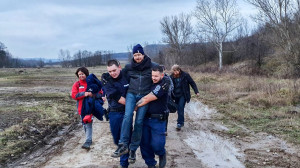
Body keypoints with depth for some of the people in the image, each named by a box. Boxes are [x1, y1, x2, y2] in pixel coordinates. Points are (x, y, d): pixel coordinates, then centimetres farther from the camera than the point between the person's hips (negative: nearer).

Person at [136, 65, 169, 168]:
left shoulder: (163, 86, -15)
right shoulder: (150, 83, 10)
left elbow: (147, 99, -18)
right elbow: (145, 98, 19)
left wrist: (136, 105, -9)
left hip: (158, 120, -6)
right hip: (146, 118, 6)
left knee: (156, 145, -6)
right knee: (144, 143, 7)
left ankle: (162, 154, 29)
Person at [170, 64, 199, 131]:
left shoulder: (185, 75, -9)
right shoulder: (172, 77, -3)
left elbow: (192, 83, -3)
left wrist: (196, 91, -10)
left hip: (183, 95, -3)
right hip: (176, 95, 3)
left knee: (181, 108, -15)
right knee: (178, 109, 11)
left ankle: (179, 123, -11)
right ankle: (181, 121, 28)